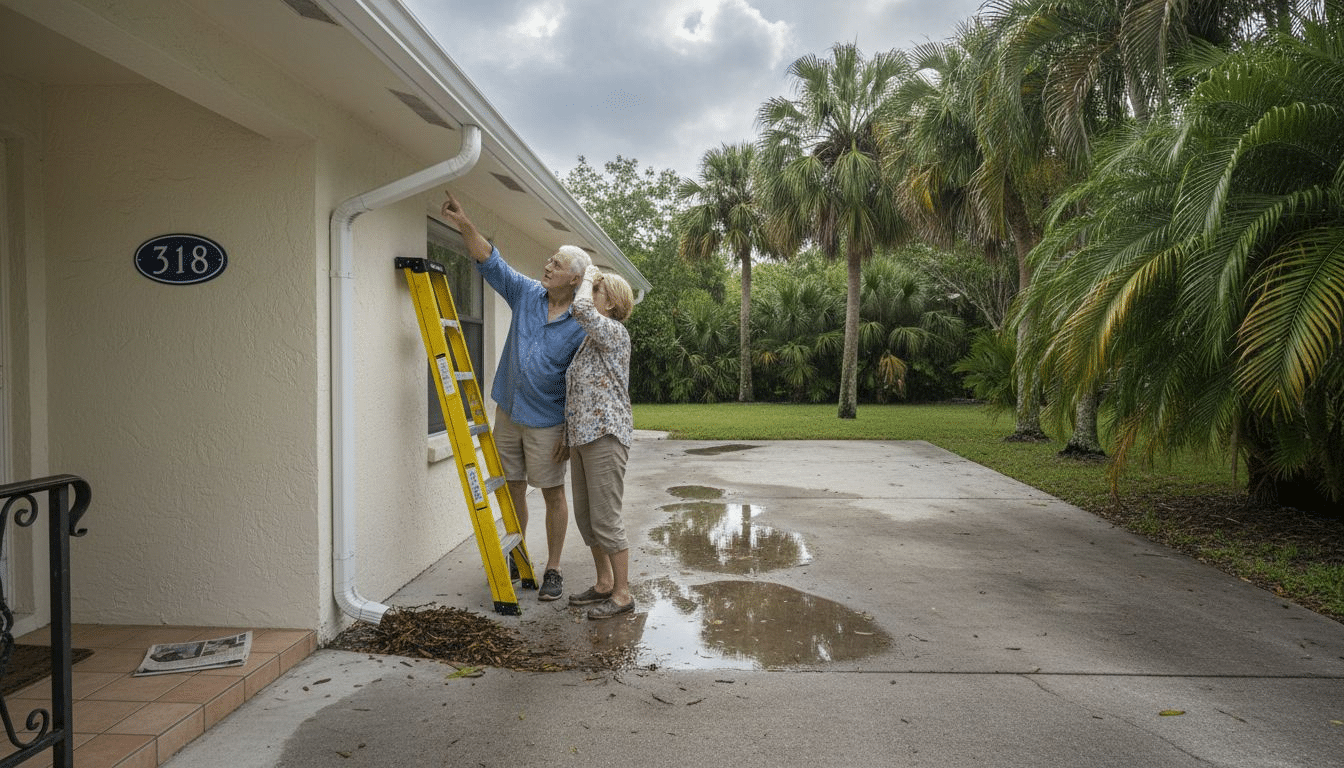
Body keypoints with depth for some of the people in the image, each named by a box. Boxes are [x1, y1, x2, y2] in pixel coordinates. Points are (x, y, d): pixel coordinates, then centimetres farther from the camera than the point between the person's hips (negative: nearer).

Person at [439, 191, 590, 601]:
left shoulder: (581, 326, -12)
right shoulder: (527, 294, 2)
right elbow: (491, 263, 0)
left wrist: (569, 433, -13)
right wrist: (465, 224, -13)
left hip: (546, 422, -5)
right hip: (508, 411, 5)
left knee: (552, 493, 4)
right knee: (513, 488, 14)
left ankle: (553, 570, 17)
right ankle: (516, 559, 30)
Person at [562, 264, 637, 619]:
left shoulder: (616, 332, -7)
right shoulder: (589, 339, 19)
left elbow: (581, 308, -26)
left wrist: (589, 277, -7)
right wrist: (568, 434, 21)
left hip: (605, 435, -9)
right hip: (580, 436, 9)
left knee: (605, 519, -6)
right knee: (585, 516, 14)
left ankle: (622, 594, 5)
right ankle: (604, 583, 27)